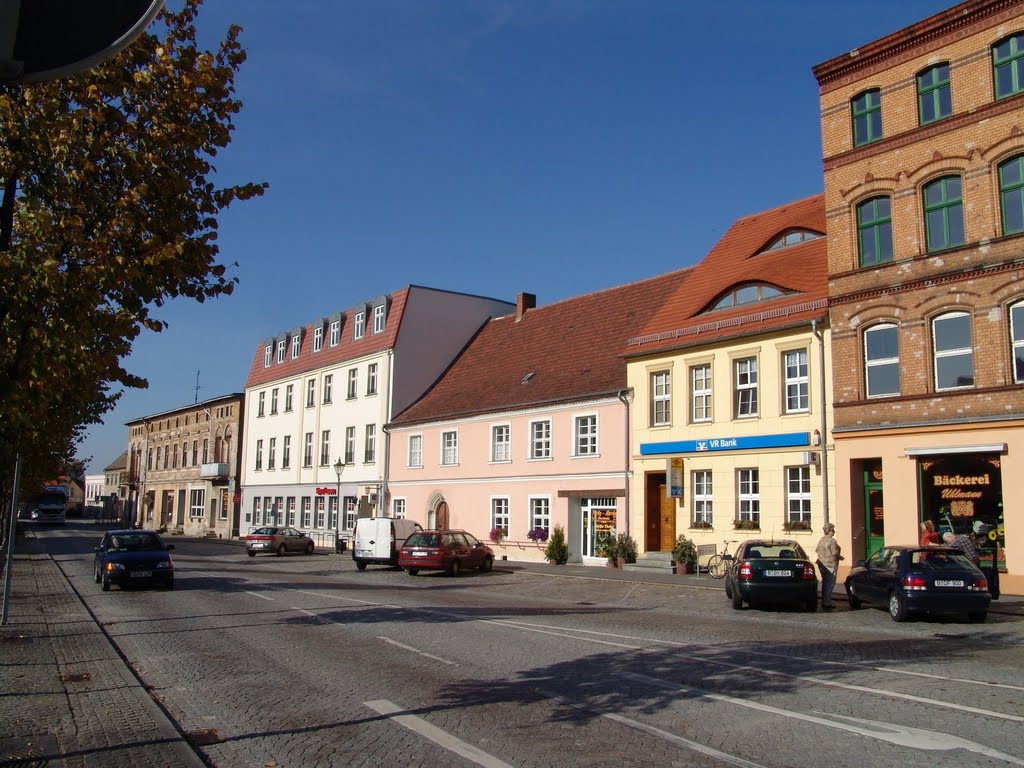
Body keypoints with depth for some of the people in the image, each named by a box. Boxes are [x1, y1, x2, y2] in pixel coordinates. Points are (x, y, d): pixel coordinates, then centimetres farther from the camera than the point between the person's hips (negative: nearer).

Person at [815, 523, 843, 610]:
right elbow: (834, 553, -20)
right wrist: (840, 557, -3)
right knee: (829, 584, -3)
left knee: (825, 584, 15)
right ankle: (826, 604, -3)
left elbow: (816, 550, 14)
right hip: (830, 565, -8)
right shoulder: (832, 541, -16)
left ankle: (824, 603, 19)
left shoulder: (821, 540, 9)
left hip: (822, 564, 8)